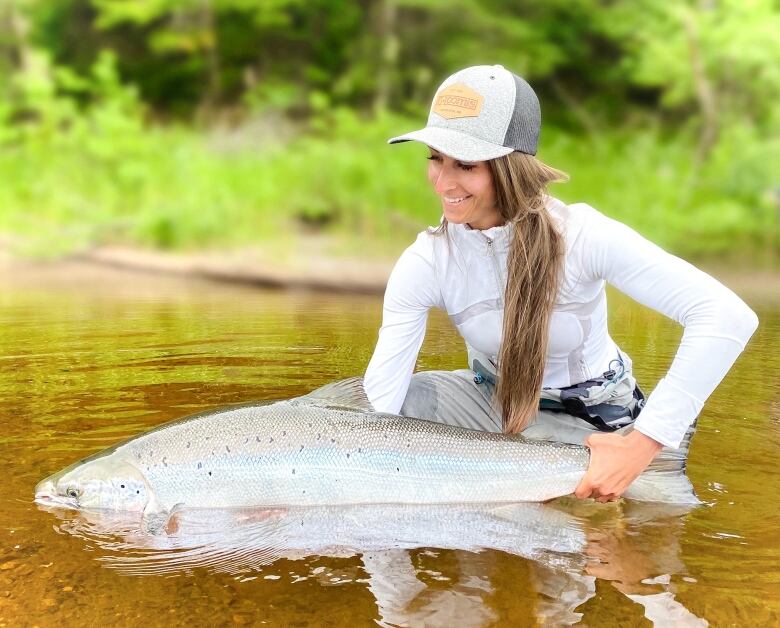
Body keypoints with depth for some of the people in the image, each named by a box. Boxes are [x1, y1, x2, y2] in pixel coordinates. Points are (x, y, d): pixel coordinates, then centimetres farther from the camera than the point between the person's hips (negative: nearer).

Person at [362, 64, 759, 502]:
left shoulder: (580, 235, -27)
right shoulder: (426, 263, -18)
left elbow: (730, 318, -35)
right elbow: (380, 403, -19)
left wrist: (640, 446, -38)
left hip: (589, 420, -2)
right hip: (493, 401, 3)